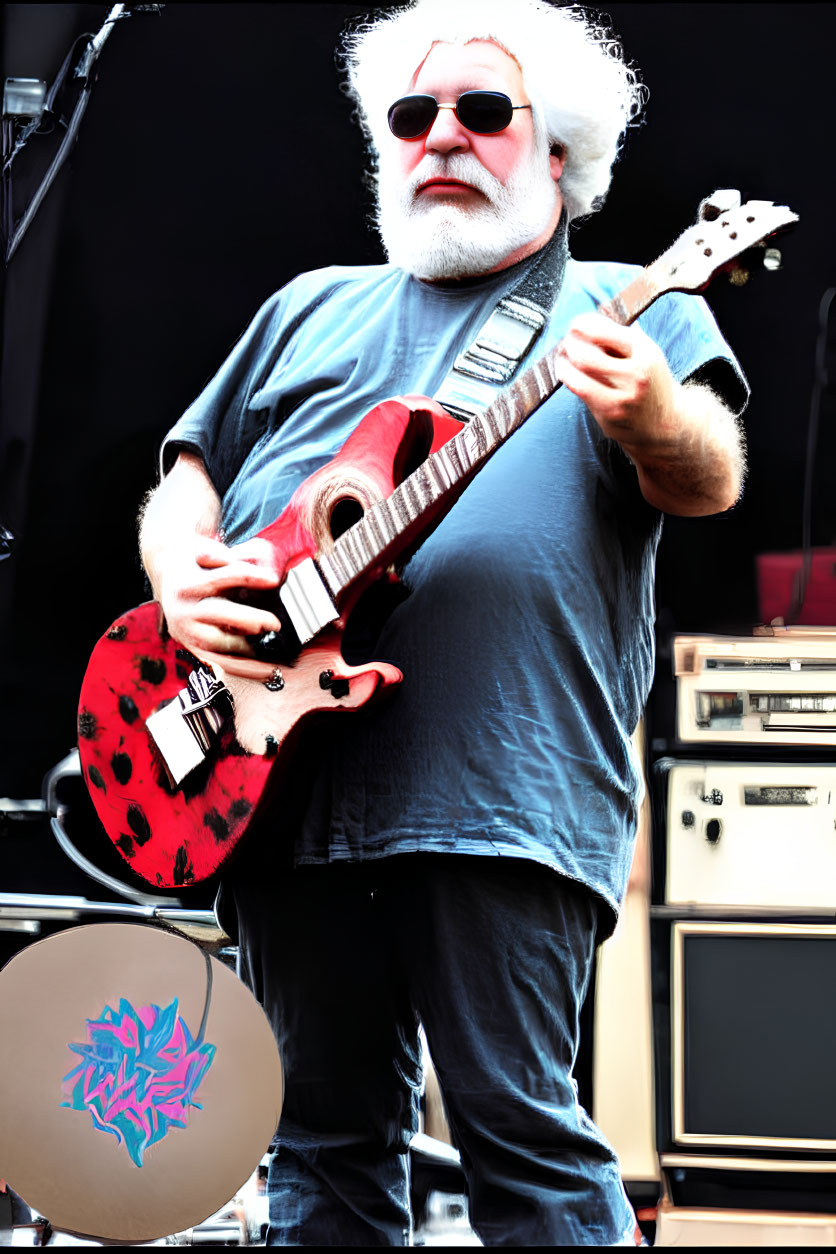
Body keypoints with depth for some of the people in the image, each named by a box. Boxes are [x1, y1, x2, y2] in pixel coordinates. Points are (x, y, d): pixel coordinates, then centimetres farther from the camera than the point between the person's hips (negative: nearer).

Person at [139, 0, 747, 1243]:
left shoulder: (631, 310, 12)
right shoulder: (313, 309, 25)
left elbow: (713, 482, -5)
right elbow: (187, 477, 24)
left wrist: (650, 416, -29)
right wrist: (181, 572, 0)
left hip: (506, 799, -4)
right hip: (281, 779, 5)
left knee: (521, 1130, -8)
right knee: (326, 1144, 8)